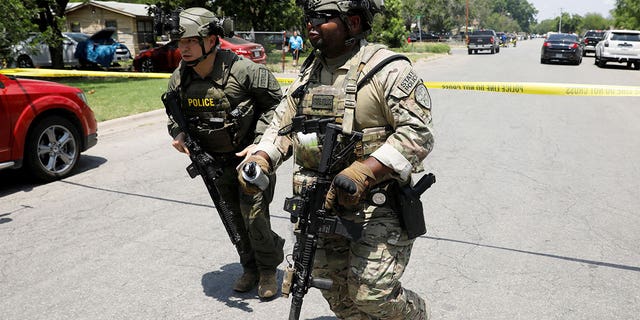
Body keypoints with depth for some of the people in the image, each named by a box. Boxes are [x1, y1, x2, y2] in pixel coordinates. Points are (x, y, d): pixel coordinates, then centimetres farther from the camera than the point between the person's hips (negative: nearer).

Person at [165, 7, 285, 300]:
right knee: (235, 217, 15)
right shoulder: (179, 79, -5)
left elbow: (276, 103, -12)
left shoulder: (242, 70, -21)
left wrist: (259, 142, -19)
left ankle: (268, 270, 19)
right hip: (216, 162, 6)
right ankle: (250, 269, 34)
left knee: (253, 213, -6)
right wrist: (177, 133, -7)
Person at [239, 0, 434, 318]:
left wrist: (363, 172, -29)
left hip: (377, 206, -6)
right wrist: (260, 160, -4)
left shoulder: (387, 70, -12)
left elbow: (417, 133, -19)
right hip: (321, 204, 7)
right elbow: (281, 126, 15)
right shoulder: (308, 73, 10)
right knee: (335, 291, 16)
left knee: (371, 294, -5)